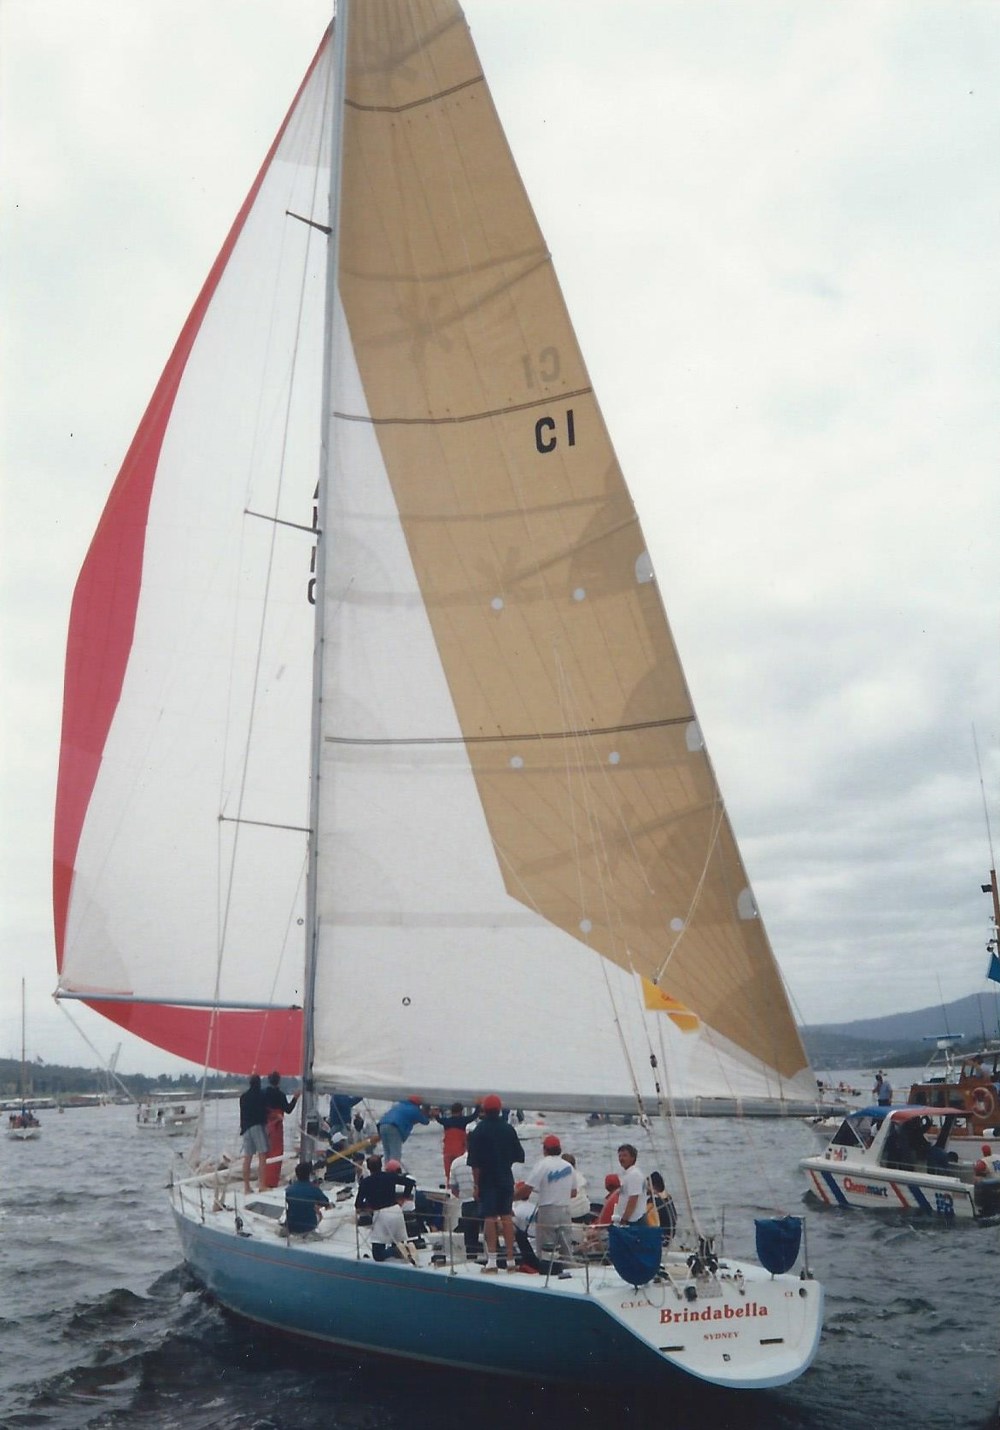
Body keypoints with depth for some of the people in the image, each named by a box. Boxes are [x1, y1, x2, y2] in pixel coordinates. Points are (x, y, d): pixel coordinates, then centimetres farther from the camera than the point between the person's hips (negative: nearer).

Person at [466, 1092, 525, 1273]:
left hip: (487, 1179, -3)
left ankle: (492, 1261, -2)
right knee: (506, 1217, 9)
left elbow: (474, 1162, -12)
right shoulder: (508, 1129, 0)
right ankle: (510, 1260, 11)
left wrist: (477, 1184, -7)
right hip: (506, 1179, 3)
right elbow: (519, 1155, 7)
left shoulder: (478, 1131, -10)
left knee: (489, 1218, 0)